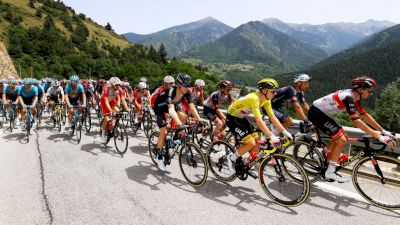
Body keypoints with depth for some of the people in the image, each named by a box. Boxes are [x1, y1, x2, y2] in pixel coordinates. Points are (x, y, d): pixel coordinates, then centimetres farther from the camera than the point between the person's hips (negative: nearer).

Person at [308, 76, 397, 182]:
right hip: (316, 113, -10)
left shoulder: (355, 98, 6)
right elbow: (356, 121, -30)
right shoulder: (348, 97, -24)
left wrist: (383, 131, 9)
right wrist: (379, 137, -30)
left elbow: (365, 115, 12)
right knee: (341, 140, -13)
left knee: (343, 136, 12)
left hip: (323, 113, 10)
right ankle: (330, 172, -3)